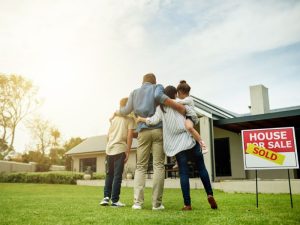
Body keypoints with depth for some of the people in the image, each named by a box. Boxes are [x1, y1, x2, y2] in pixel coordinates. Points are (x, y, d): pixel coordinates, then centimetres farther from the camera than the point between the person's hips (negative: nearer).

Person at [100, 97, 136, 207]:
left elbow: (108, 135, 17)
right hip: (120, 149, -5)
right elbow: (129, 136, -9)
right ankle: (115, 200, 2)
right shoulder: (130, 119, -1)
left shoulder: (114, 118, 16)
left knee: (109, 175, 15)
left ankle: (106, 197, 8)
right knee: (117, 175, 0)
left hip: (109, 149, 5)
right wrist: (128, 152, -6)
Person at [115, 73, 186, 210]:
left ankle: (137, 202, -3)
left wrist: (117, 112, 34)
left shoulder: (134, 93, 19)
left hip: (143, 131, 3)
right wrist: (179, 108, -15)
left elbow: (127, 110, 12)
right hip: (158, 129, -2)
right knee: (158, 166, -1)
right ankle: (156, 203, -2)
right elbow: (158, 96, -13)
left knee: (141, 166, 6)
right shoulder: (156, 87, 10)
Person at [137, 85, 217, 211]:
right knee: (201, 168, 11)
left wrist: (141, 119, 9)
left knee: (183, 173, 1)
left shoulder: (161, 107, 6)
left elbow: (154, 120, -7)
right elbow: (194, 118, 2)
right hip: (190, 140, 0)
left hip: (177, 145, 0)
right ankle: (210, 194, 0)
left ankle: (187, 204, -2)